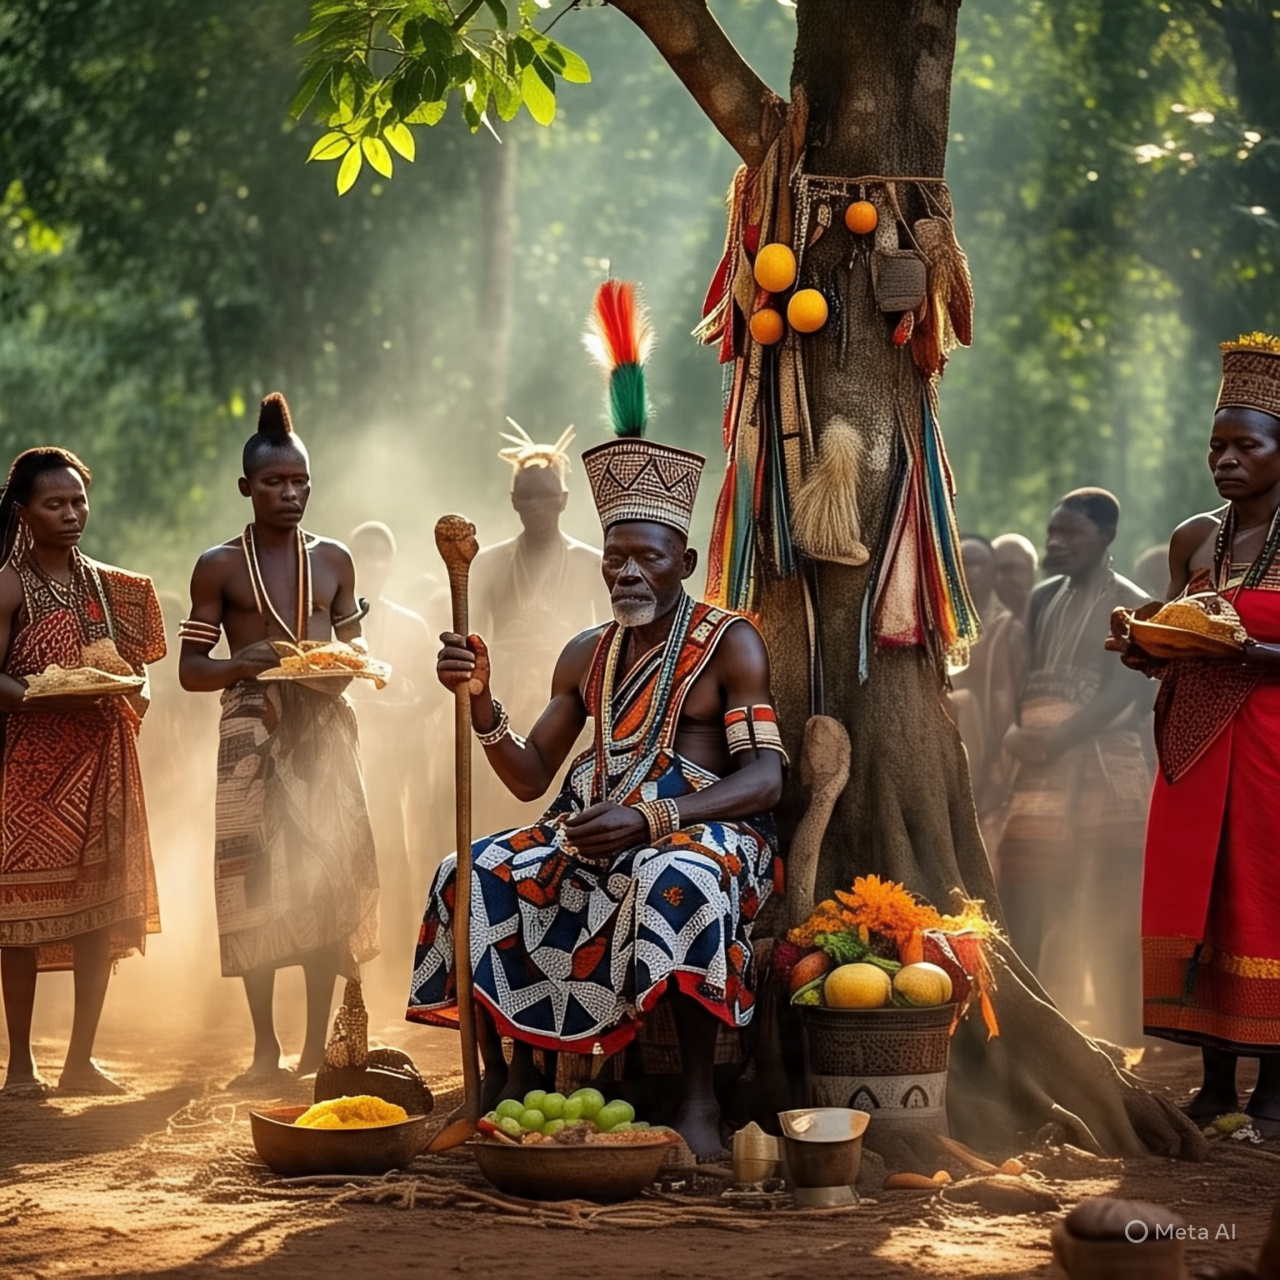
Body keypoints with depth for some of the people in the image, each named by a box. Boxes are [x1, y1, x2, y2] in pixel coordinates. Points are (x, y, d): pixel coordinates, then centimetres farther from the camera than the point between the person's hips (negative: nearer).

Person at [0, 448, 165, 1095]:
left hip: (103, 762, 5)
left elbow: (132, 669, 18)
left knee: (103, 908, 3)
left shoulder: (108, 585, 13)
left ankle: (81, 1060, 11)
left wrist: (129, 692, -4)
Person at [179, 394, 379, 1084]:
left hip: (326, 729, 2)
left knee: (328, 876, -1)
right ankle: (265, 1047, 5)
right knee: (256, 880, -4)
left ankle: (317, 1045, 6)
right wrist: (242, 663, -17)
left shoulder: (334, 561, 11)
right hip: (253, 735, -2)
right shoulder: (218, 567, 3)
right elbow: (190, 670, 3)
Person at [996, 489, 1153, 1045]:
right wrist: (1016, 734, -6)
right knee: (1022, 912, -2)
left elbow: (1122, 693, -13)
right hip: (1044, 771, 5)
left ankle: (1122, 1042, 5)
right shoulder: (1042, 600, 14)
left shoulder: (1132, 606, -3)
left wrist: (1054, 740, -22)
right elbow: (1025, 683, 13)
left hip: (1109, 771, -5)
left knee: (1112, 917, -1)